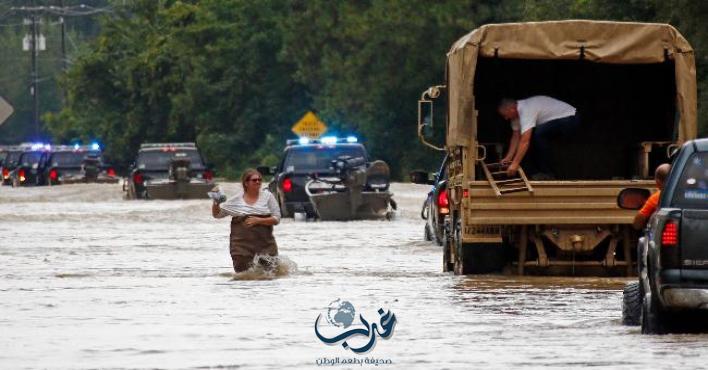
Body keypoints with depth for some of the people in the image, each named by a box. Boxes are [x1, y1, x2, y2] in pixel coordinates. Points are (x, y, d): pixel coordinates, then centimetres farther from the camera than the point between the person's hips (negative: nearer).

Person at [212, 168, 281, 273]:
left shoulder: (267, 196, 3)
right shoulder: (235, 200, 5)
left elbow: (276, 219, -2)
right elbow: (216, 214, 11)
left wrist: (258, 221, -14)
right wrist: (216, 202, -8)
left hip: (265, 244, 0)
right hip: (242, 245, 0)